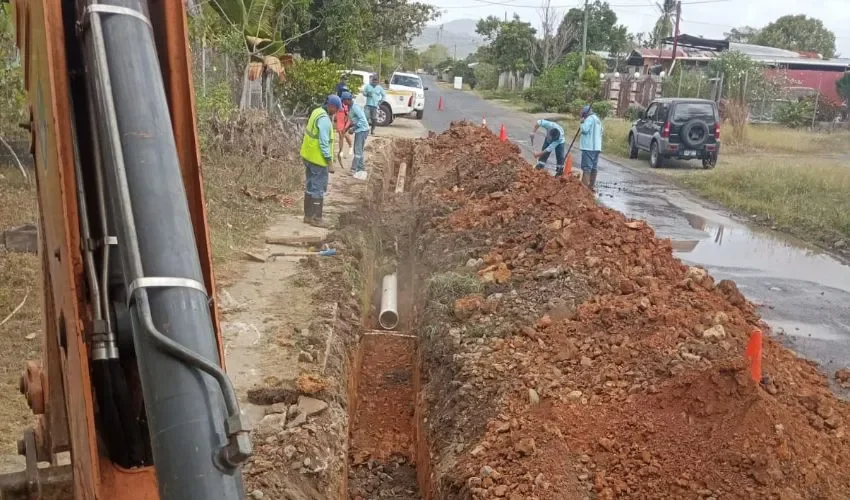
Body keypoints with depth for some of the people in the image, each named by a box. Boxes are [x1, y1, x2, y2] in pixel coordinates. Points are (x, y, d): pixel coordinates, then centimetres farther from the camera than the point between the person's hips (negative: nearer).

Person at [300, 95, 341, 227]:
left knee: (310, 186, 16)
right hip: (318, 158, -10)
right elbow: (324, 141, -23)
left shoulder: (317, 112, 9)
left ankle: (308, 215, 24)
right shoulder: (324, 119, -21)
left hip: (308, 156, 10)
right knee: (318, 188, -1)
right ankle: (315, 218, 4)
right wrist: (328, 157, -14)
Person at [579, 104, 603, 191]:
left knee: (587, 167, -12)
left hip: (589, 147, -9)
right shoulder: (597, 119, 20)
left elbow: (585, 129, -17)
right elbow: (601, 131, 25)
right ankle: (592, 186, 18)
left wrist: (582, 123, -2)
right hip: (597, 147, 9)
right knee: (593, 167, 13)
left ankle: (584, 186, -17)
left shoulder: (589, 119, -8)